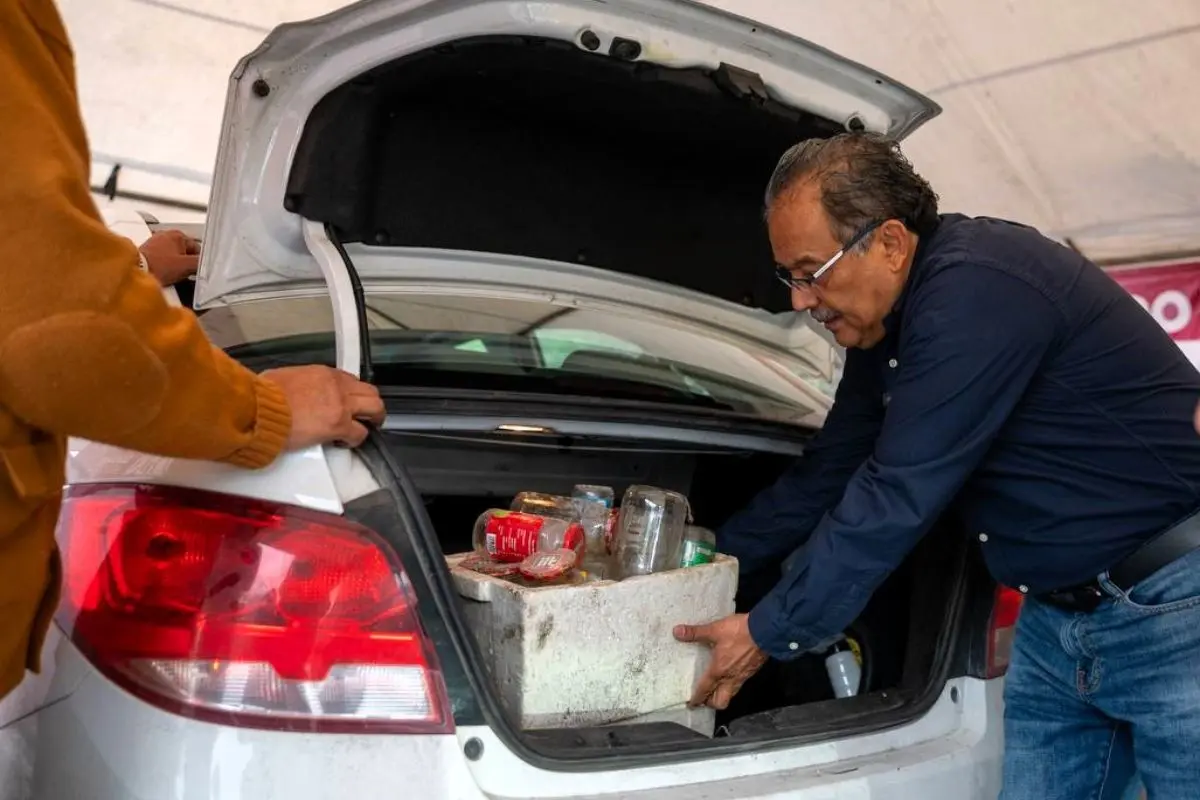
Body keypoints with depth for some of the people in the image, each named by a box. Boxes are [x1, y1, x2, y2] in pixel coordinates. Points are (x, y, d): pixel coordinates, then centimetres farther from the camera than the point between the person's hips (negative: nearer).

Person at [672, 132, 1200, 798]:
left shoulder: (977, 289, -25)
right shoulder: (887, 327, 5)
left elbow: (896, 498, -25)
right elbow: (824, 479, 12)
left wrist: (769, 633, -15)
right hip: (1058, 618, 9)